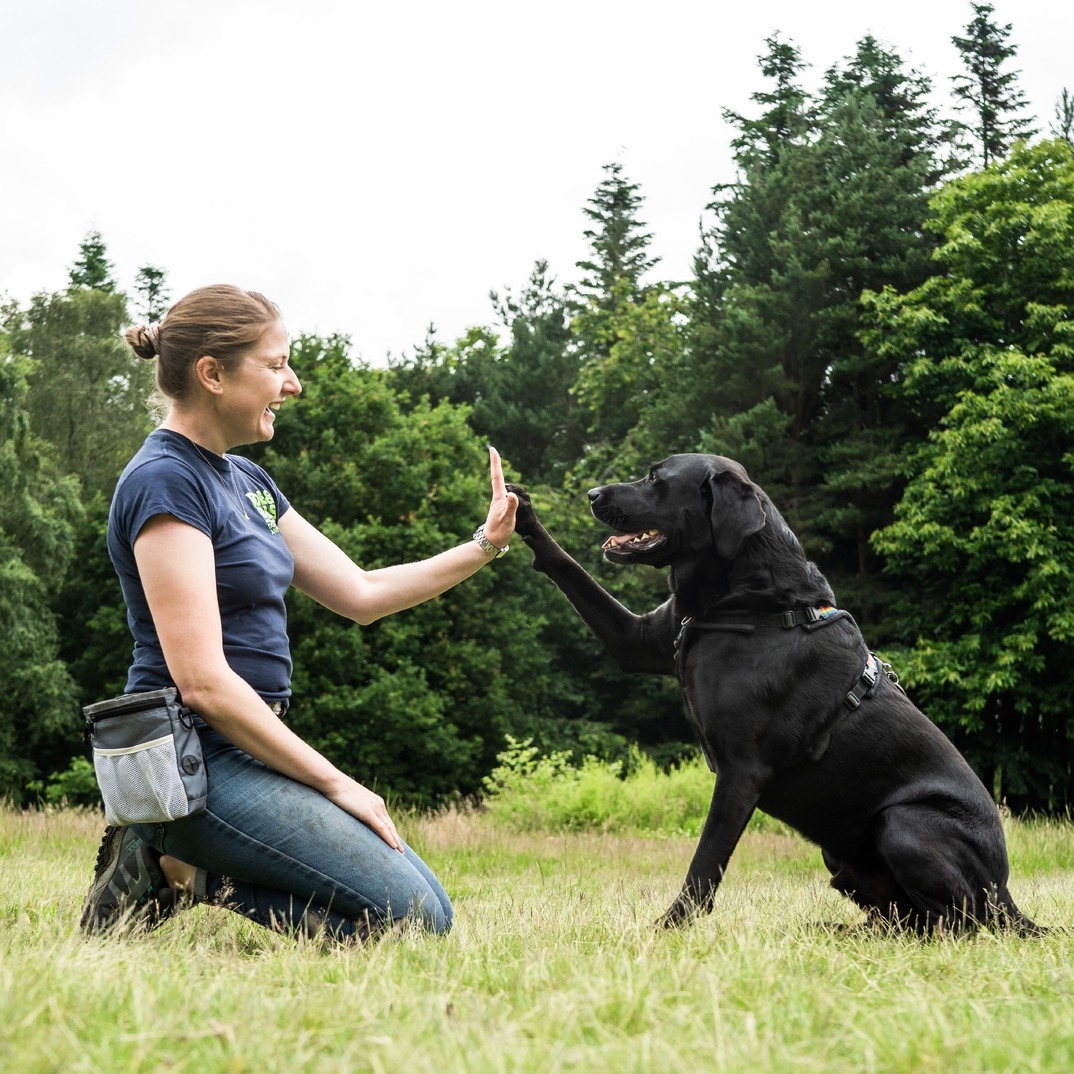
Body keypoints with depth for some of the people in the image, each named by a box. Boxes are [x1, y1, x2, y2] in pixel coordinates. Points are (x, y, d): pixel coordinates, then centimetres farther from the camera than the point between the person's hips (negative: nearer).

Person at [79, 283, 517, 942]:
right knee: (412, 915, -14)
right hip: (194, 757, -10)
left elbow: (361, 595, 18)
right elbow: (203, 681, -21)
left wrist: (485, 546, 7)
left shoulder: (246, 481, 14)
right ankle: (179, 869, -6)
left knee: (428, 911, 9)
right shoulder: (166, 481, -15)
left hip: (249, 746, 10)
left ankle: (174, 858, 7)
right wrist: (334, 784, -15)